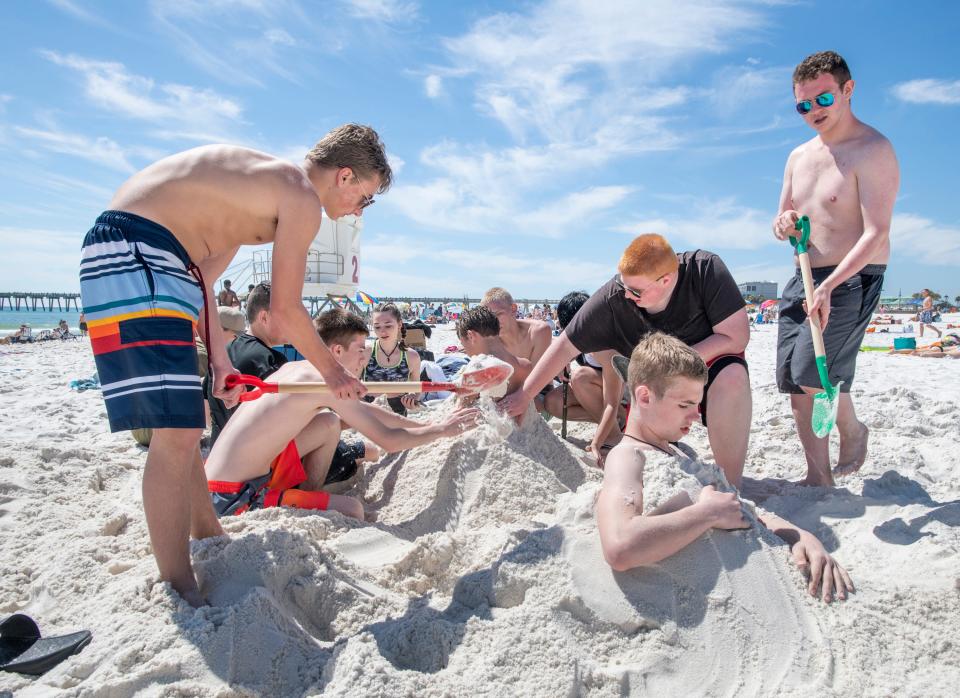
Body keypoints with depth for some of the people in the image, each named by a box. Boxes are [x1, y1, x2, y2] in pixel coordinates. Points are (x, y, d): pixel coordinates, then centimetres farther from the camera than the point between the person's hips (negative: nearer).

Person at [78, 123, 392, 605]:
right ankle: (179, 593, -1)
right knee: (176, 434, -11)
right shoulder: (303, 198, -10)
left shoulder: (268, 185, 19)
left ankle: (209, 539, 35)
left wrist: (219, 359, 15)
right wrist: (334, 373, 4)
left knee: (184, 421, 18)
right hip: (132, 252, -11)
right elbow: (285, 309, -10)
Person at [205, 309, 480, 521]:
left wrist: (424, 425, 19)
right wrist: (442, 429, -1)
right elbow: (388, 440, -17)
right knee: (353, 509, -12)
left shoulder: (295, 368, 8)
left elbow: (363, 410, 18)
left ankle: (309, 498, 19)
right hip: (234, 499, -9)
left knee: (330, 422, 14)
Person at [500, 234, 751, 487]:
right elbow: (565, 347, -20)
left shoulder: (706, 269, -27)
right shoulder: (613, 298, -25)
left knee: (731, 377, -37)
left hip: (710, 364, -2)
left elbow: (736, 336, -25)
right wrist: (524, 396, -18)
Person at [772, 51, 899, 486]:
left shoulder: (872, 150, -11)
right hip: (804, 279, 7)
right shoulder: (799, 157, 13)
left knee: (811, 373, -15)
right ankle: (819, 476, 13)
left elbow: (877, 234, -19)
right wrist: (783, 226, -7)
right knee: (794, 382, 1)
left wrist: (829, 287, -31)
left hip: (852, 280, -7)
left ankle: (853, 430, 18)